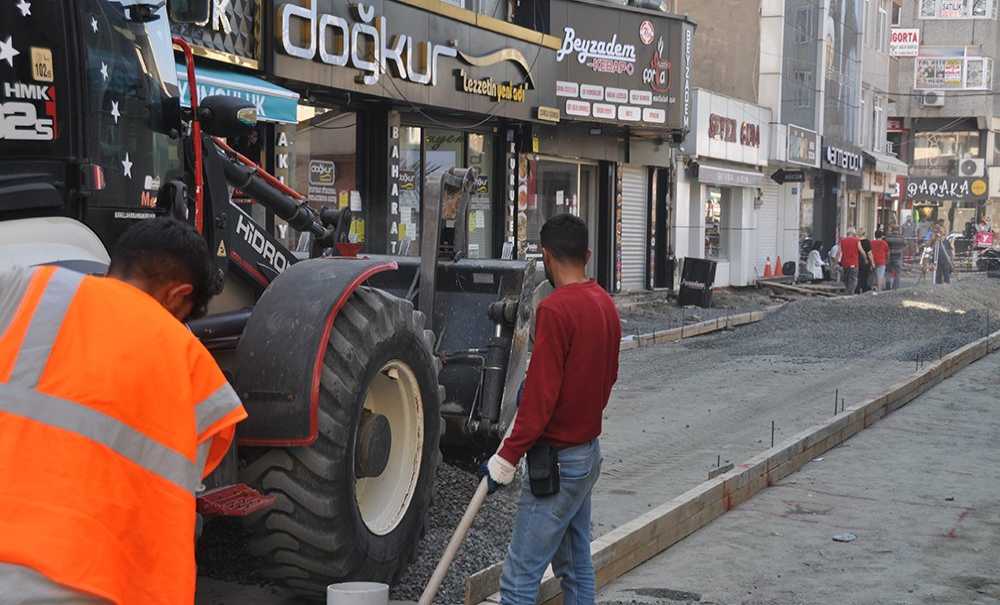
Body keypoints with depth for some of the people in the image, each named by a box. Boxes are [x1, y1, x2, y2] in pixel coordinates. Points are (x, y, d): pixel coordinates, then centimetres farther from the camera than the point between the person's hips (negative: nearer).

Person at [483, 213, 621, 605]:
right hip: (589, 451, 9)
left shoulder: (555, 309, -19)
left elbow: (541, 394, -22)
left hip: (557, 461, -9)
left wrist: (506, 458, -17)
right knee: (577, 566, 17)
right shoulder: (605, 304, 7)